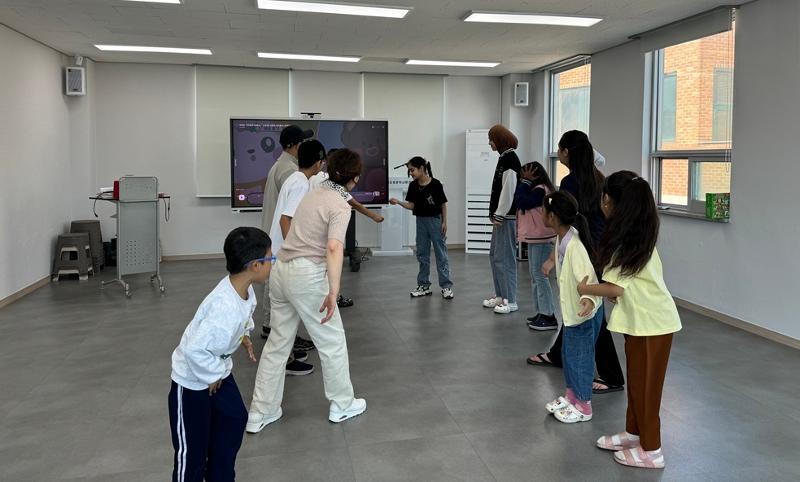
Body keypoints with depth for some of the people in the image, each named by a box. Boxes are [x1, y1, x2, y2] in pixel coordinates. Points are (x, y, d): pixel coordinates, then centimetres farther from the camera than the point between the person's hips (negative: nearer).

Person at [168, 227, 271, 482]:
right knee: (192, 449, 5)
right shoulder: (225, 308, -39)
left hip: (217, 369, 9)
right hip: (192, 378, -9)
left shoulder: (243, 288, -11)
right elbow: (194, 349, -36)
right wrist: (213, 376, -21)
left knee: (235, 419, 20)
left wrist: (243, 335, 3)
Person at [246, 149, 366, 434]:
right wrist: (334, 291, -33)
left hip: (282, 269, 8)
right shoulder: (340, 206, -11)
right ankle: (342, 405, 25)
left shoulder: (315, 193, 13)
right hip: (307, 276, -8)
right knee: (332, 341, 10)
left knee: (277, 342, 14)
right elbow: (334, 247, -27)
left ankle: (260, 413, 19)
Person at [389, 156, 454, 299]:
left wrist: (444, 222, -8)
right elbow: (411, 206, 0)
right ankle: (424, 285, 20)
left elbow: (443, 204, -7)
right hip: (421, 221, 5)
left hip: (435, 220, -5)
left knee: (441, 253, 1)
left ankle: (446, 286, 7)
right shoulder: (413, 186, 0)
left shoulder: (435, 184, -13)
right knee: (422, 254, 10)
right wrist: (398, 202, -14)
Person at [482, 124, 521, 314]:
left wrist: (500, 215, -16)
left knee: (505, 257, -6)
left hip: (507, 217, -10)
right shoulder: (504, 158, 15)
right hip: (501, 215, 10)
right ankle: (501, 295, 23)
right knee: (494, 255, 14)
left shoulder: (510, 158, -14)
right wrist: (495, 213, 13)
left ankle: (511, 301, 0)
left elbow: (508, 189, -19)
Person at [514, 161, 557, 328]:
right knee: (534, 276, 13)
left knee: (540, 275, -9)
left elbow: (522, 202, -23)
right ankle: (540, 313, 20)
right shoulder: (535, 189, 16)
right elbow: (518, 200, 11)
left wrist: (526, 181, -14)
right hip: (535, 238, 11)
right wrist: (525, 182, 6)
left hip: (541, 239, -11)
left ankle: (549, 316, -6)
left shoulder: (541, 189, -15)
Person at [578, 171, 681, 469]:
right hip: (644, 317, 9)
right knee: (636, 381, 19)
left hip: (651, 322, -9)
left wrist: (585, 289, -8)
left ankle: (651, 451, 15)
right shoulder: (640, 233, 8)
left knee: (644, 384, 3)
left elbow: (615, 288, -22)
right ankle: (634, 433, 33)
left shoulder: (623, 239, -19)